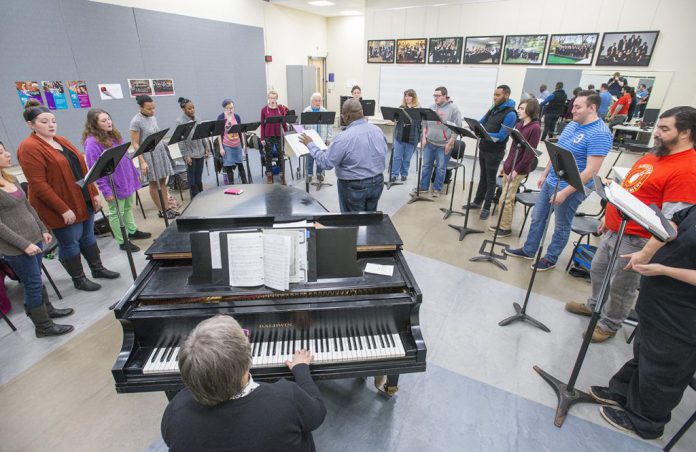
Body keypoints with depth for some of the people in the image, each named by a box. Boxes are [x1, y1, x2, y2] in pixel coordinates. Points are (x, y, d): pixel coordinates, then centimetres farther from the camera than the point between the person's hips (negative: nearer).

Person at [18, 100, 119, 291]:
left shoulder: (61, 140, 11)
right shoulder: (29, 148, -14)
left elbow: (81, 169, 14)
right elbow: (38, 185, -19)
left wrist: (94, 193, 9)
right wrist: (63, 209, -21)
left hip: (84, 201, 7)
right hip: (63, 207, -7)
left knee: (88, 235, 16)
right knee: (71, 242, 5)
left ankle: (98, 268, 30)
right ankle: (79, 279, 19)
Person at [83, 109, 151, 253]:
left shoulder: (114, 135, 5)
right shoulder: (92, 142, -19)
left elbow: (126, 156, 14)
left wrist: (135, 173, 15)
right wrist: (106, 190, -20)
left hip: (127, 179, 7)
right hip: (114, 184, -7)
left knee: (128, 207, 21)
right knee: (116, 212, 6)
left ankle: (133, 231, 37)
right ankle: (122, 241, 18)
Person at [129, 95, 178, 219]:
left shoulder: (153, 117, 7)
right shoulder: (136, 121, -13)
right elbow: (135, 144, -13)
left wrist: (164, 148, 18)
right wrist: (142, 162, -18)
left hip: (161, 151, 6)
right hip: (148, 154, -6)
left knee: (163, 181, 8)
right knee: (153, 183, 5)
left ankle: (167, 208, 14)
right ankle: (161, 211, 14)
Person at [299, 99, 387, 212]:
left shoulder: (344, 137, -22)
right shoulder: (378, 130, -2)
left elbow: (325, 163, -18)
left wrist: (310, 144, -6)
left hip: (354, 187, -6)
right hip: (377, 182, 6)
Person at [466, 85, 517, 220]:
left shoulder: (510, 114, -16)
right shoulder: (494, 108, 9)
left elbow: (501, 136, -22)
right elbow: (481, 123, 15)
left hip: (494, 152, -7)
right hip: (483, 148, 7)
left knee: (490, 180, 3)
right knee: (483, 176, 18)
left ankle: (486, 208, 13)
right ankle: (477, 201, 30)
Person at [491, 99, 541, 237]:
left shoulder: (535, 128, -14)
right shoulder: (519, 124, 10)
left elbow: (530, 153, -17)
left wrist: (516, 170, -17)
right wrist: (506, 164, 14)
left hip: (518, 170, -7)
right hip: (509, 166, 7)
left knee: (505, 199, -5)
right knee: (509, 198, 13)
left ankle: (506, 228, 7)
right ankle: (503, 224, 23)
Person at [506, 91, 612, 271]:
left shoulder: (599, 134, -21)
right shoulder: (572, 125, 6)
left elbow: (591, 171, -25)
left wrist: (565, 192, -26)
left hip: (570, 189, -8)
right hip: (551, 182, 8)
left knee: (562, 226, 10)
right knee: (537, 217, 16)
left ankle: (550, 259, 27)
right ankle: (528, 250, 31)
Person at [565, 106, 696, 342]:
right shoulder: (654, 154, 9)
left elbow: (672, 221, -24)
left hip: (635, 240, -9)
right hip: (613, 230, 9)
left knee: (621, 287, 8)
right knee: (598, 270, 23)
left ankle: (609, 325, 28)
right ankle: (595, 305, 45)